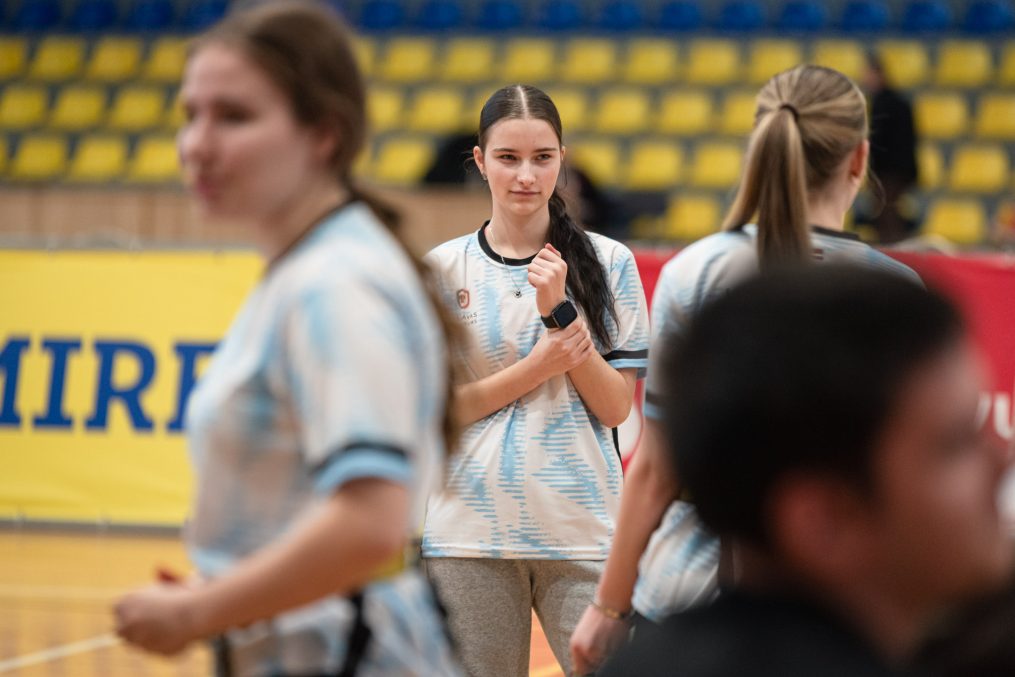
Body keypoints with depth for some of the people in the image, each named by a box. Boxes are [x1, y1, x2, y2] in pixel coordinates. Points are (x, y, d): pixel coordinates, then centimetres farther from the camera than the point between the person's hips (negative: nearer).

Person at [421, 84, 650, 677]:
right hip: (471, 537, 1)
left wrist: (560, 312, -12)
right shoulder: (443, 268, 4)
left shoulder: (608, 262, 3)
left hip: (583, 532, -1)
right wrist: (538, 366, -12)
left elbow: (615, 407, 1)